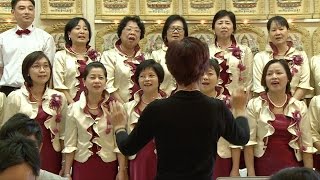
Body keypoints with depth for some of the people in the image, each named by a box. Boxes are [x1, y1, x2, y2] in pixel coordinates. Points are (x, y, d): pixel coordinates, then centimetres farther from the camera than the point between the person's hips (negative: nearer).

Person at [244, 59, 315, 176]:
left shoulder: (300, 107, 2)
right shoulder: (254, 105, -3)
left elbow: (307, 145, 2)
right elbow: (249, 141, -6)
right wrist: (251, 174, -11)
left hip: (292, 168, 2)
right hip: (262, 169, -2)